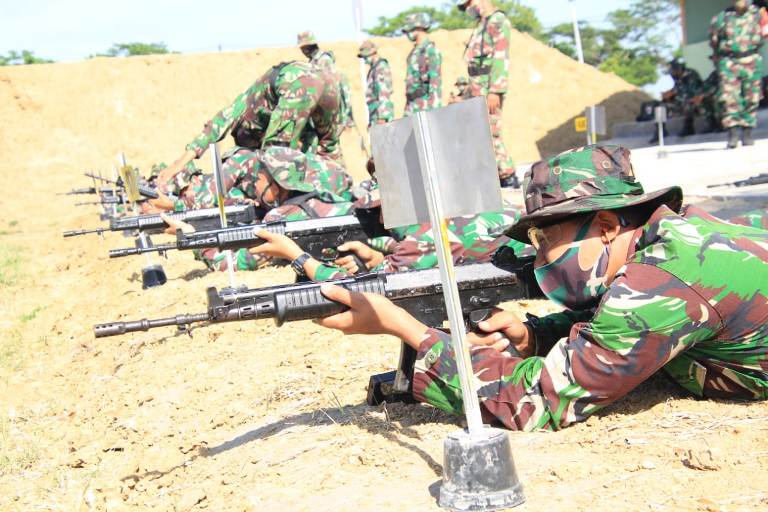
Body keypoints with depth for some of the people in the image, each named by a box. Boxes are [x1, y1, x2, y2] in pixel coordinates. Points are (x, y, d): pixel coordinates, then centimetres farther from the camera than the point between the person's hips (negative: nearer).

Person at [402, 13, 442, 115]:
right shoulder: (415, 51, 18)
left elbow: (436, 80, -14)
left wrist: (433, 108, -19)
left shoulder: (431, 50, -9)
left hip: (425, 104, -9)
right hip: (412, 104, 9)